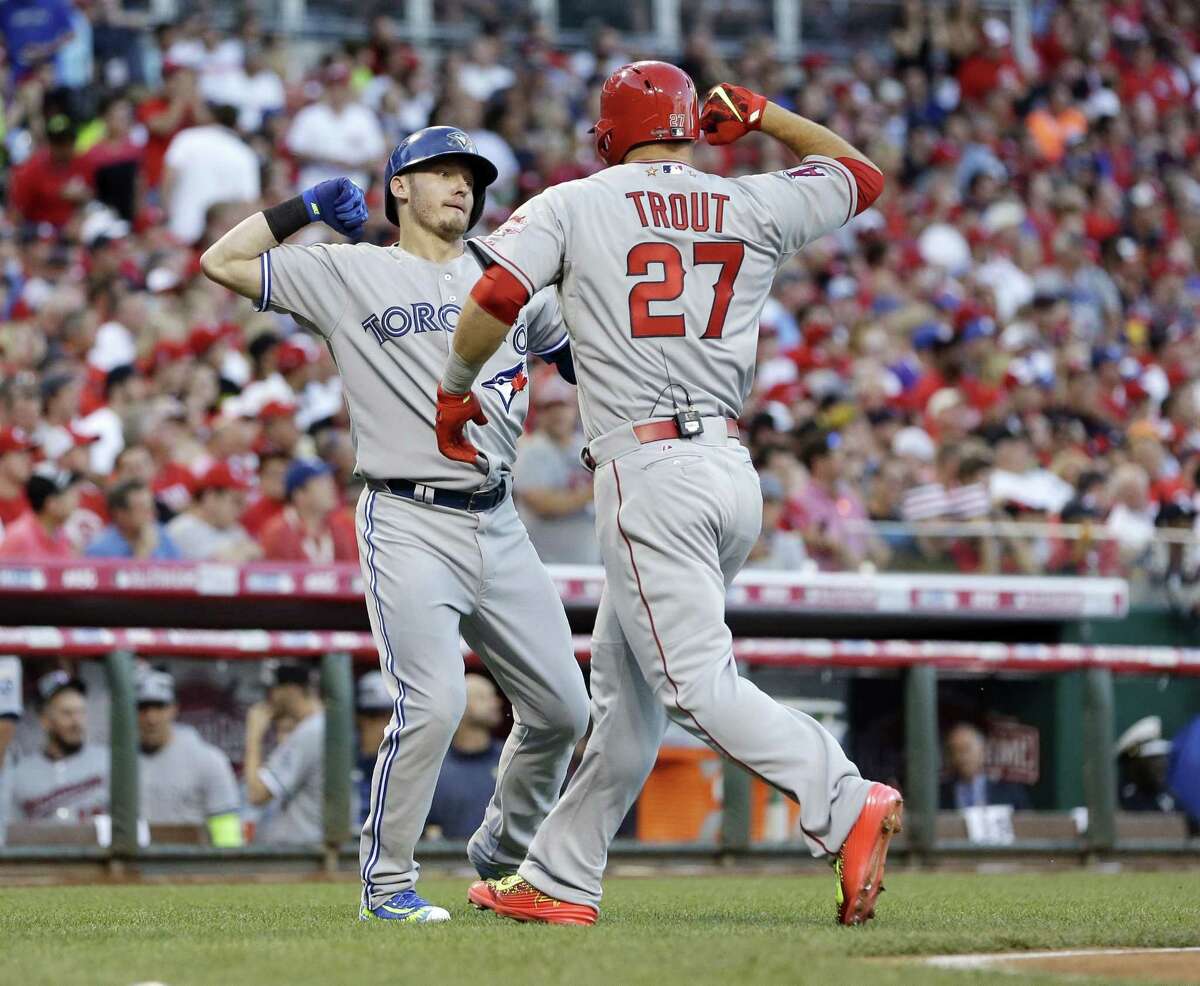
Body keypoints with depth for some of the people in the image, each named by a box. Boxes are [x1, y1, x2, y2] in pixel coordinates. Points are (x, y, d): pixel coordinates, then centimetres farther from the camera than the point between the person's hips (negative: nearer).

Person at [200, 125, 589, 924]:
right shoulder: (350, 275, 4)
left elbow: (583, 354, 23)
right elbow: (224, 262, 3)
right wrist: (309, 205, 2)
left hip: (499, 525, 5)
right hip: (409, 523, -5)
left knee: (562, 708, 7)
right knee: (433, 703, -20)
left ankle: (504, 857, 30)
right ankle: (386, 882, -5)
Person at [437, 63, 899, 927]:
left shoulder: (574, 206, 2)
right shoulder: (753, 207, 12)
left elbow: (496, 297, -10)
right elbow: (861, 175, 27)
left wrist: (456, 390, 6)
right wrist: (757, 114, 29)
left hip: (648, 471, -6)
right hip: (734, 473, 6)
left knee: (698, 683, -12)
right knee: (628, 687, 14)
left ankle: (848, 806, -29)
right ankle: (559, 881, 20)